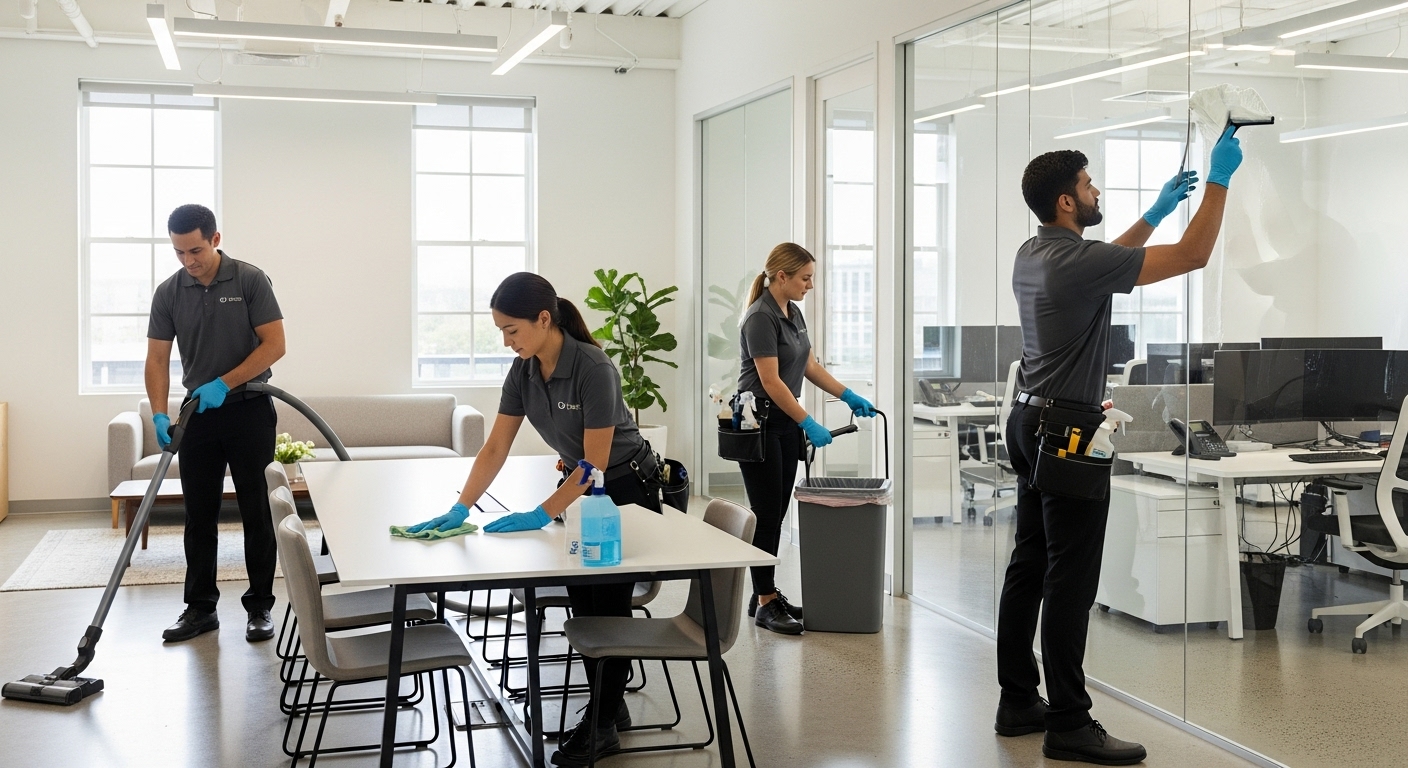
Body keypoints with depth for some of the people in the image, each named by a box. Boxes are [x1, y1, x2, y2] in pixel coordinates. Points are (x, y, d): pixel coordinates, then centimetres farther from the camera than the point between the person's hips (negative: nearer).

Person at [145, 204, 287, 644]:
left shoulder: (250, 280, -9)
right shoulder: (168, 293, 0)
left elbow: (274, 344, -13)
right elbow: (157, 359, 0)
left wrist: (224, 383, -19)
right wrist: (160, 415, -14)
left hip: (248, 409, -3)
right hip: (199, 412, 4)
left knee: (257, 513, 0)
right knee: (199, 516, 6)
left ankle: (260, 607, 9)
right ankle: (200, 607, 15)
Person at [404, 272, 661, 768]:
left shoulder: (593, 369, -30)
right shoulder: (523, 371, -9)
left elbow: (596, 462, -28)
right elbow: (495, 448, -8)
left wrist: (541, 515, -29)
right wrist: (459, 510, -15)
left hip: (627, 490, -7)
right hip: (581, 486, 7)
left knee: (609, 604, 0)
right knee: (582, 603, 9)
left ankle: (603, 724, 11)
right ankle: (609, 705, 24)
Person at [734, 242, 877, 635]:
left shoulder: (793, 313, 10)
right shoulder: (760, 317, -19)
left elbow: (810, 366, 17)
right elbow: (771, 382, -22)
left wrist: (848, 395, 11)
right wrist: (809, 425, -22)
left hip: (785, 425, 9)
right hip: (758, 426, -9)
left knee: (777, 513, 11)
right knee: (765, 514, -5)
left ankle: (765, 595, 18)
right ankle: (765, 603, 2)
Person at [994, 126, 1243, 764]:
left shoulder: (1031, 255, 10)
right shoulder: (1078, 260, -19)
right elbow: (1193, 256, -16)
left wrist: (1157, 211, 30)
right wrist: (1219, 178, -7)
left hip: (1031, 422, 10)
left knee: (1029, 566, 11)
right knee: (1070, 579, -7)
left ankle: (1019, 701, 18)